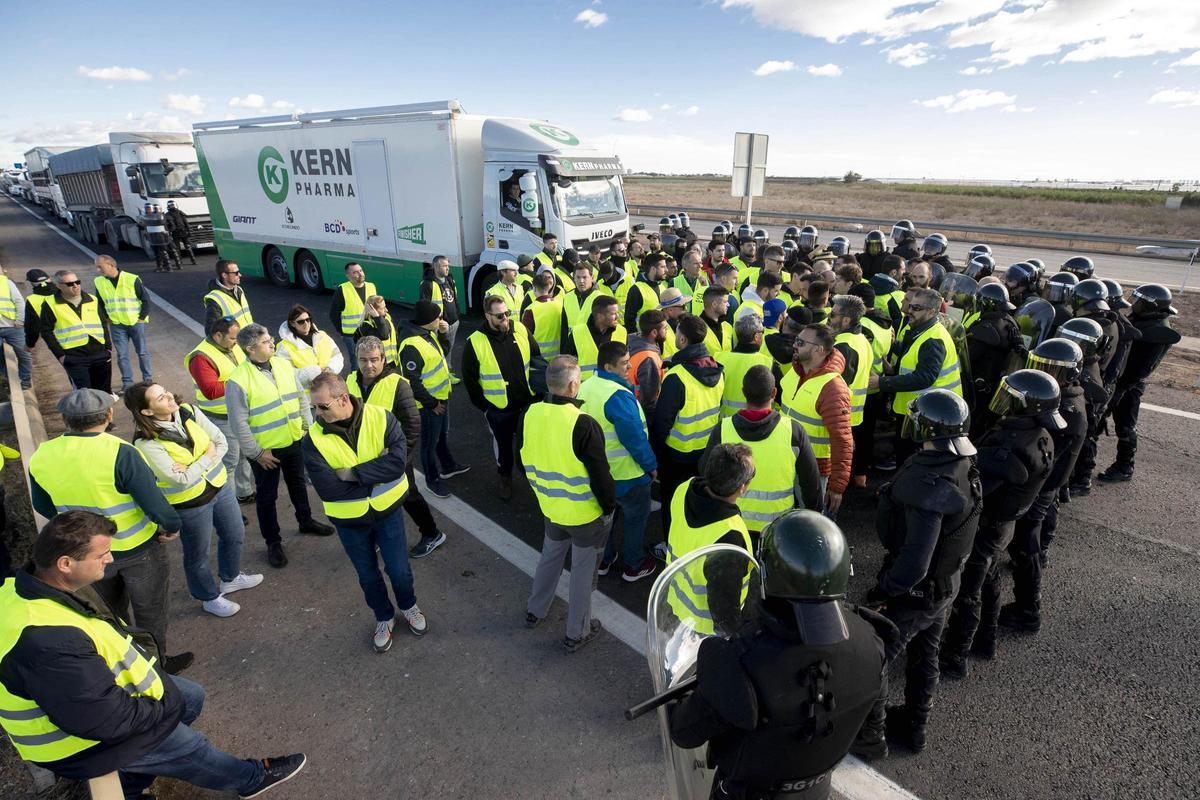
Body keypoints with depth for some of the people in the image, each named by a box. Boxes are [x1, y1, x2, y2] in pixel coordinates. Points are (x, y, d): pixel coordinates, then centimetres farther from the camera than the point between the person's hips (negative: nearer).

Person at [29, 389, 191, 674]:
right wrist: (172, 526, -8)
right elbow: (154, 503, -27)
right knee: (150, 609, 18)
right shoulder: (120, 453, -30)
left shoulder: (41, 457, -11)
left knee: (112, 608, 29)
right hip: (138, 549, -5)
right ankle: (156, 664, 36)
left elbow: (43, 507, 6)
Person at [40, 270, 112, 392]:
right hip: (74, 357, -4)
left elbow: (104, 324, 15)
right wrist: (59, 354, -7)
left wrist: (108, 347, 8)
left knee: (105, 392, 11)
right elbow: (46, 331, 0)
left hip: (100, 354, 4)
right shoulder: (51, 305, -1)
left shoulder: (92, 300, 11)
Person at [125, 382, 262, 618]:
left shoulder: (189, 412, -12)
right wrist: (207, 457, -15)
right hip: (189, 503, -6)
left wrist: (194, 466, -21)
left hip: (219, 486, 6)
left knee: (235, 534, 24)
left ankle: (230, 577, 51)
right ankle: (210, 598, 41)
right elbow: (181, 480, -26)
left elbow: (222, 442, -10)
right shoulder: (146, 442, -26)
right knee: (197, 555, 16)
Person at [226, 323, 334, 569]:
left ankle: (306, 521, 47)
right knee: (267, 496, 12)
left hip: (294, 441, 5)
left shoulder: (284, 365, -2)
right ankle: (273, 542, 28)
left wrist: (308, 427, 4)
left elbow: (301, 398, 7)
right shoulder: (238, 380, -20)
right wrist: (256, 452, -15)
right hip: (265, 450, -5)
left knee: (298, 484, 24)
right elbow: (239, 422, -17)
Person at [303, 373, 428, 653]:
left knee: (399, 569, 14)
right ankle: (384, 618, 46)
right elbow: (328, 490, -25)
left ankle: (408, 606, 46)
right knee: (368, 575, 19)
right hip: (349, 520, 1)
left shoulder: (381, 418, -19)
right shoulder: (314, 440, -18)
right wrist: (377, 474, -23)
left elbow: (398, 461, -30)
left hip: (387, 510, -1)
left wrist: (352, 473, -31)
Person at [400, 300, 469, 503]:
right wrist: (431, 403, -18)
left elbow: (442, 353, 17)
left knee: (443, 435, 27)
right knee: (430, 442, 10)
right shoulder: (412, 346, -29)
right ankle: (432, 480, 28)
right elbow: (412, 383, -27)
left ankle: (448, 466, 47)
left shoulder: (428, 334, 1)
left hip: (442, 397, 9)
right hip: (430, 404, -9)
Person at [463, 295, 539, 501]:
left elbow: (536, 358, 6)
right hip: (498, 408, -2)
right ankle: (505, 477, 43)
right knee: (503, 445, 18)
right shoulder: (475, 343, -18)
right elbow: (469, 379, -8)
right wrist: (483, 405, -7)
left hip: (527, 402, 2)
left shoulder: (520, 330, -8)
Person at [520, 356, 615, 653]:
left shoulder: (530, 414, -10)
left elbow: (525, 461, 4)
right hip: (586, 512, -5)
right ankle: (576, 633, 29)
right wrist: (609, 506, -6)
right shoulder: (583, 424, -29)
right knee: (583, 569, 14)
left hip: (551, 507, 6)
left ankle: (535, 611, 47)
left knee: (549, 556, 28)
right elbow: (600, 474, -22)